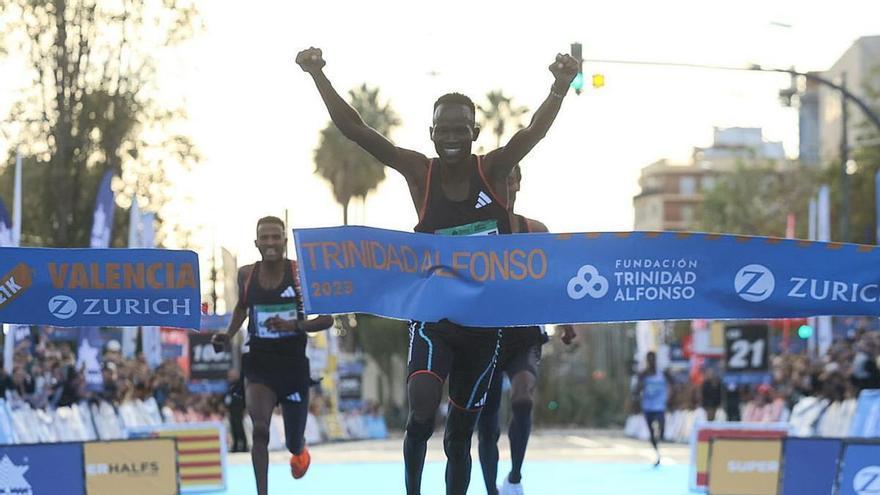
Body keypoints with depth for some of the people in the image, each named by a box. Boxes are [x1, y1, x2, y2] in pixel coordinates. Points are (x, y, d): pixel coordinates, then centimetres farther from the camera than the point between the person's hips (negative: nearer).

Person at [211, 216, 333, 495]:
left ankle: (299, 451, 52)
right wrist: (228, 335, 4)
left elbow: (326, 319, -8)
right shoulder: (247, 275, -2)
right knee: (260, 430, -23)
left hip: (294, 365, -1)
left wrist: (295, 325, -24)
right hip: (259, 364, 1)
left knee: (294, 443, 13)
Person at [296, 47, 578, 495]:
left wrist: (560, 87, -39)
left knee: (460, 433, 10)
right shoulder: (420, 173, -5)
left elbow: (534, 131, -21)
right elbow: (355, 129, -11)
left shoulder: (493, 170, -4)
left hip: (484, 322, 1)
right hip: (433, 318, -1)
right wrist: (318, 75, -21)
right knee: (422, 408, -25)